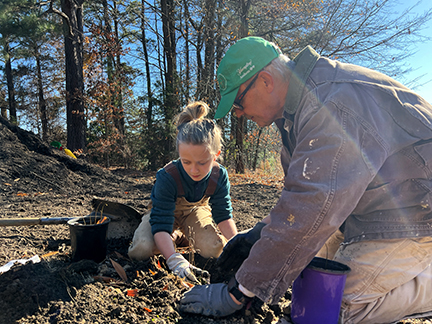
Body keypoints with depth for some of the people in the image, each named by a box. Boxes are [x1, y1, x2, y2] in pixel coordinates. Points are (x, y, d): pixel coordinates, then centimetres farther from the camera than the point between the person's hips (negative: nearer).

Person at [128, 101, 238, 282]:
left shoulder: (219, 176, -28)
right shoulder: (167, 177, -39)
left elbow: (224, 215, -15)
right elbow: (160, 224, -40)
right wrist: (175, 261, -53)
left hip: (195, 210, 2)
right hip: (166, 211, -1)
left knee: (213, 250, -23)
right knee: (141, 251, -25)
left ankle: (187, 235, 10)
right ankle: (175, 236, 7)